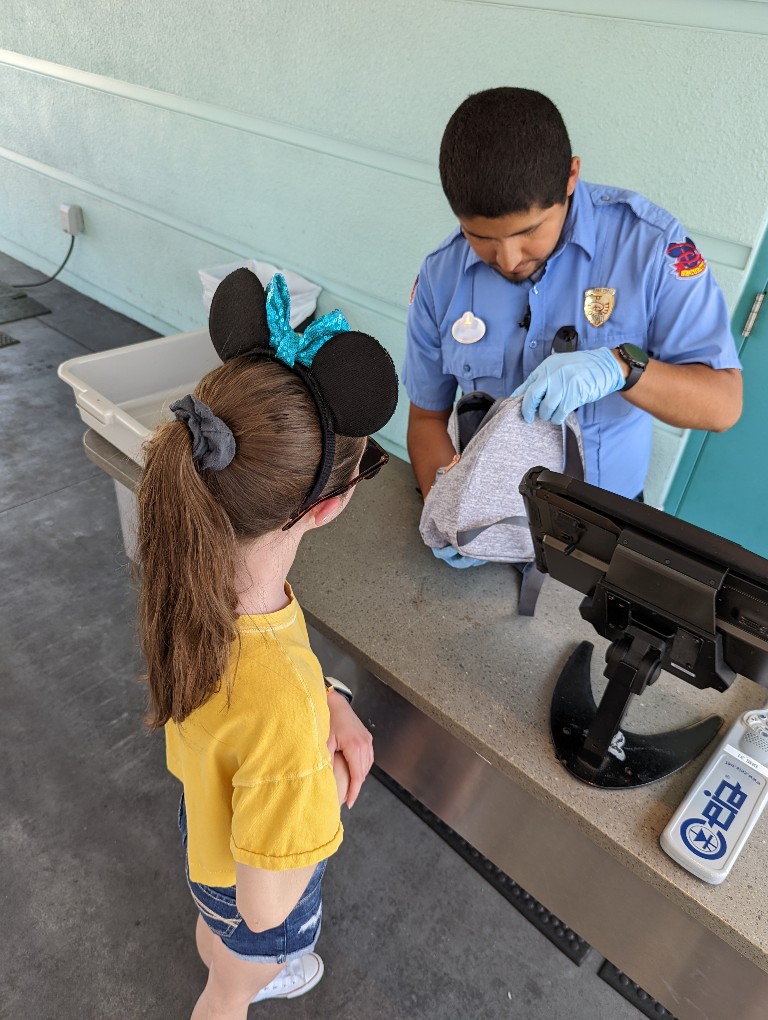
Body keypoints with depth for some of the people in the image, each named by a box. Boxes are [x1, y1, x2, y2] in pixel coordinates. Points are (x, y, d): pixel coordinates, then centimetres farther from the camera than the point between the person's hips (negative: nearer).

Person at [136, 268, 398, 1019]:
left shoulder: (195, 565, -27)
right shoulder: (281, 711, -49)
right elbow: (266, 906, -32)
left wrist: (328, 703, -16)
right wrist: (330, 784, -20)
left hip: (209, 809, 7)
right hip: (253, 873, -6)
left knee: (222, 940, 41)